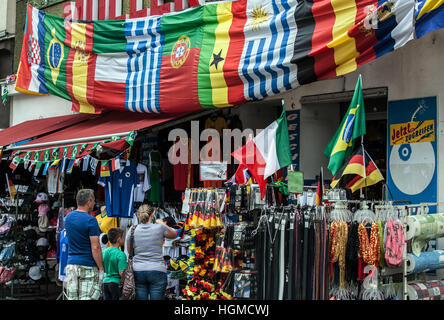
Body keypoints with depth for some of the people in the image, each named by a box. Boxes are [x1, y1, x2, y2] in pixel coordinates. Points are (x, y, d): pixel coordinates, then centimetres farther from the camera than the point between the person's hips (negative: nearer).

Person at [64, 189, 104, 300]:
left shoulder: (68, 217, 9)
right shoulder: (90, 220, -12)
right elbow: (95, 247, -15)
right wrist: (101, 268, -9)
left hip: (71, 265, 6)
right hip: (88, 267, -6)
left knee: (72, 298, 9)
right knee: (88, 298, -4)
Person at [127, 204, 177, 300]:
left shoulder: (132, 230, 2)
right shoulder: (159, 228, -2)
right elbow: (173, 235, 19)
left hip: (138, 271, 2)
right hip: (157, 271, -2)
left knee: (140, 298, 4)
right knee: (157, 298, -1)